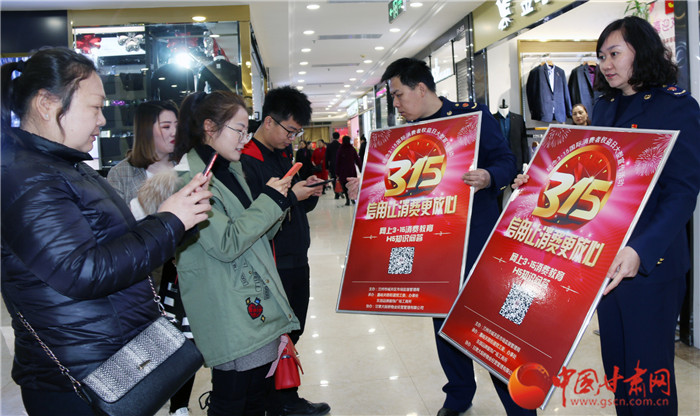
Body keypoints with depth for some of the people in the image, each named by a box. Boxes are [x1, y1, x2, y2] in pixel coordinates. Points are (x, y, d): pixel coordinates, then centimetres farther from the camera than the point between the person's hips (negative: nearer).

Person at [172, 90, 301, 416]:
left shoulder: (230, 170, 15)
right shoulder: (189, 178, -14)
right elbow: (226, 244, -21)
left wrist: (276, 199, 1)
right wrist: (269, 200, -14)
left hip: (260, 307, 8)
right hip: (229, 318, -8)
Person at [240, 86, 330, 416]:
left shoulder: (284, 154, 13)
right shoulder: (247, 161, -15)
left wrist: (310, 194, 0)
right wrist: (291, 195, -20)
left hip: (296, 259, 9)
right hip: (273, 266, -9)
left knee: (293, 330, 17)